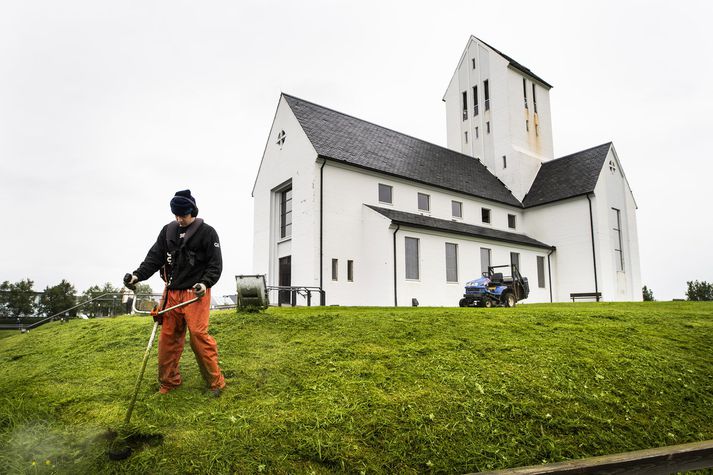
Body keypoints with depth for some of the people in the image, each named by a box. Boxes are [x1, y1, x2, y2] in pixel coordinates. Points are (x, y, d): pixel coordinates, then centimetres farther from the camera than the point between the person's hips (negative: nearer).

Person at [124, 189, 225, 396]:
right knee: (168, 337, 7)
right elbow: (155, 257, 8)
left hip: (195, 293, -5)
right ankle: (169, 381, 23)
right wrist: (138, 275, -7)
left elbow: (215, 264, -5)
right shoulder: (168, 231, 11)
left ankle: (216, 382, 2)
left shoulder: (207, 233, -2)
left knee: (198, 335, -11)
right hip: (171, 292, 5)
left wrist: (205, 283, -20)